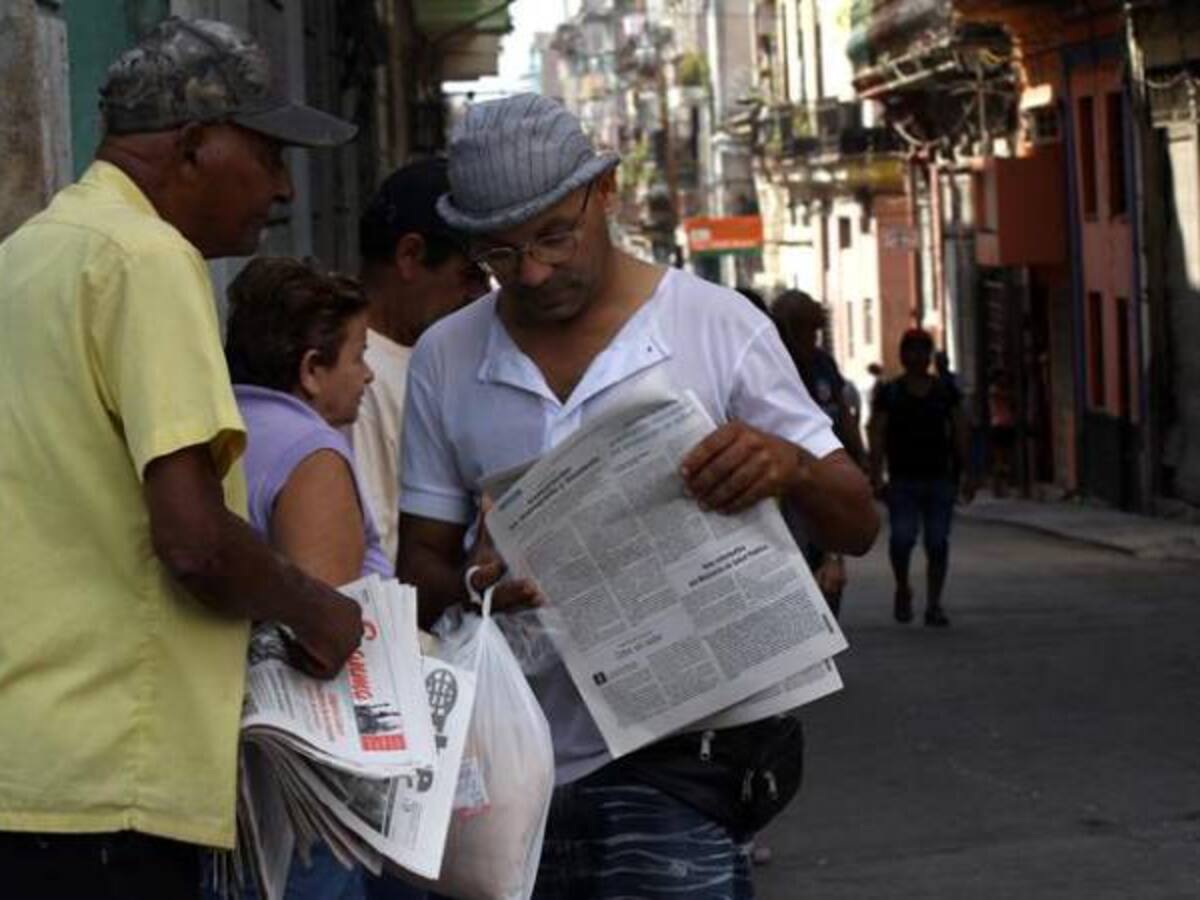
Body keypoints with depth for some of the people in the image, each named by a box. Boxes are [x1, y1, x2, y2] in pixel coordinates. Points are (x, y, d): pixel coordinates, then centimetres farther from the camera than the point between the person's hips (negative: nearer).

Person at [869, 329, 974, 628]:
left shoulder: (945, 390, 10)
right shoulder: (889, 393, 4)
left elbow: (959, 432, 10)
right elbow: (877, 436, 0)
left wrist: (965, 472, 3)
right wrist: (876, 477, -9)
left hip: (940, 478, 2)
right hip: (903, 480, -2)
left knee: (938, 542, -2)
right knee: (902, 537, -14)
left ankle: (934, 604, 6)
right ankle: (902, 590, 12)